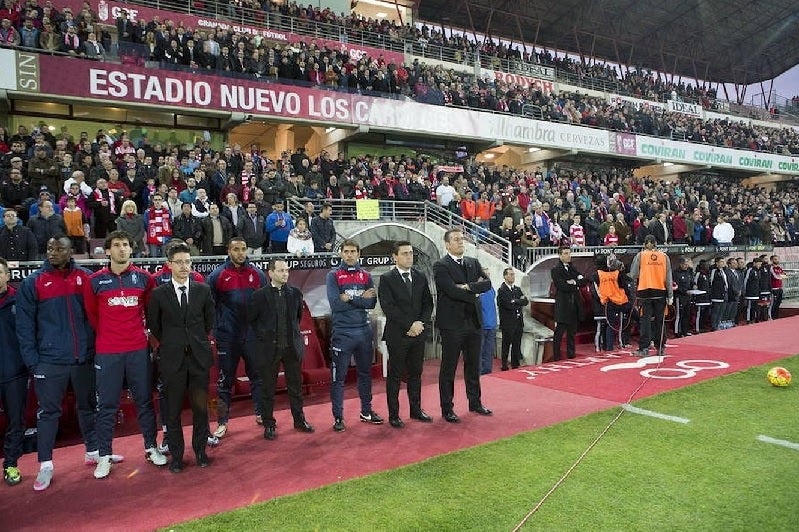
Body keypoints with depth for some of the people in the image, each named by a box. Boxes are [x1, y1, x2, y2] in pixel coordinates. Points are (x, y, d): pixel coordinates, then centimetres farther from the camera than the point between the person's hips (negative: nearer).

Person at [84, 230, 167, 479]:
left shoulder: (144, 277, 2)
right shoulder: (95, 281, -1)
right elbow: (91, 313, 11)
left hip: (138, 349, 1)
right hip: (107, 352, -1)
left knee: (144, 401, 9)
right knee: (107, 405, 5)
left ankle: (151, 448, 21)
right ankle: (104, 456, 16)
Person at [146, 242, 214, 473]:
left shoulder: (203, 290, 3)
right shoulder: (159, 294, -1)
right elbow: (153, 326, 8)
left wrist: (196, 341, 11)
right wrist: (170, 344, 9)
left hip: (199, 357, 1)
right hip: (172, 359, -1)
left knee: (200, 406, 7)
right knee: (173, 410, 6)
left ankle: (200, 450, 23)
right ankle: (176, 455, 19)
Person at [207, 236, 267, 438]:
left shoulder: (257, 274, 4)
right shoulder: (217, 275, -3)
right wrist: (216, 328, -5)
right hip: (227, 337, -2)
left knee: (257, 375, 12)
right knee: (225, 381, 6)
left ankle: (261, 414, 28)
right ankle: (222, 422, 16)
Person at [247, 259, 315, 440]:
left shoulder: (295, 293, 2)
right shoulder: (259, 295, -7)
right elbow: (251, 319, 2)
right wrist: (263, 335, 3)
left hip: (292, 347, 3)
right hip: (269, 348, -3)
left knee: (296, 386, 13)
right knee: (268, 389, 7)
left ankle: (299, 420, 28)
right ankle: (269, 424, 20)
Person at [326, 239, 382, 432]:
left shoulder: (366, 275, 8)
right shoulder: (333, 275, -2)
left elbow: (372, 302, -5)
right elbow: (335, 304, -15)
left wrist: (349, 299, -14)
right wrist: (361, 299, -12)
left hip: (364, 330, 4)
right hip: (342, 332, -4)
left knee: (365, 373, 15)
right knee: (338, 377, 0)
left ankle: (366, 411, 29)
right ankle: (338, 417, 10)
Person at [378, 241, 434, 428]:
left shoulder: (420, 277, 9)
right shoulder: (386, 279, -6)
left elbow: (428, 303, 9)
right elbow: (388, 307, -14)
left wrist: (421, 323, -6)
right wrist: (410, 325, -16)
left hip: (418, 334, 5)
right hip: (397, 335, -5)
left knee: (416, 374, 14)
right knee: (395, 375, 4)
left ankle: (416, 410, 26)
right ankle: (393, 415, 12)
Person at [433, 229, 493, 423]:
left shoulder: (473, 263, 11)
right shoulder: (441, 266, -8)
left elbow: (487, 283, -1)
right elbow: (452, 291, -20)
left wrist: (468, 287, -16)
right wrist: (474, 292, -8)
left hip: (473, 321, 6)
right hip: (452, 323, -6)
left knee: (473, 365, 16)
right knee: (448, 368, 3)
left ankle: (475, 403, 30)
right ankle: (447, 409, 13)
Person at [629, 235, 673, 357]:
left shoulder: (640, 255, -2)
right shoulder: (664, 256, 4)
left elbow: (633, 275, -2)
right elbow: (668, 278, 4)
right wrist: (670, 295, 7)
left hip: (644, 292, -2)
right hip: (660, 292, 2)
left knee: (645, 319, 1)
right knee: (659, 320, 9)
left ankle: (644, 348, -1)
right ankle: (660, 348, 15)